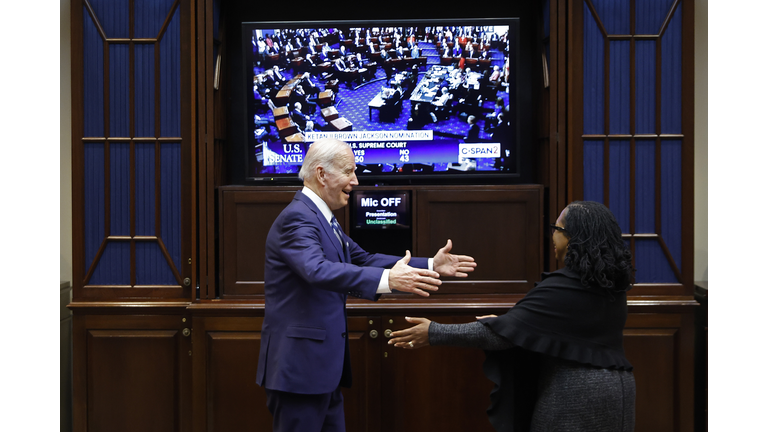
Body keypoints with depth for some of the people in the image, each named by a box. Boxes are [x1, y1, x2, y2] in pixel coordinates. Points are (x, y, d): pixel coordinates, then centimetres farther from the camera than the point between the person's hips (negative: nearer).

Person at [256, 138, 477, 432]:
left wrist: (430, 265, 8)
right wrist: (387, 279, -43)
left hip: (323, 364, 10)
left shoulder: (321, 218, 14)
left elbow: (364, 260, 15)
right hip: (299, 365, -10)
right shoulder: (297, 218, -17)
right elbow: (318, 270, -35)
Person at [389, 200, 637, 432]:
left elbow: (502, 333, -21)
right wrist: (504, 322, 22)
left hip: (574, 395, -8)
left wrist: (434, 333, -16)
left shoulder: (562, 287, -20)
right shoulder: (612, 282, 6)